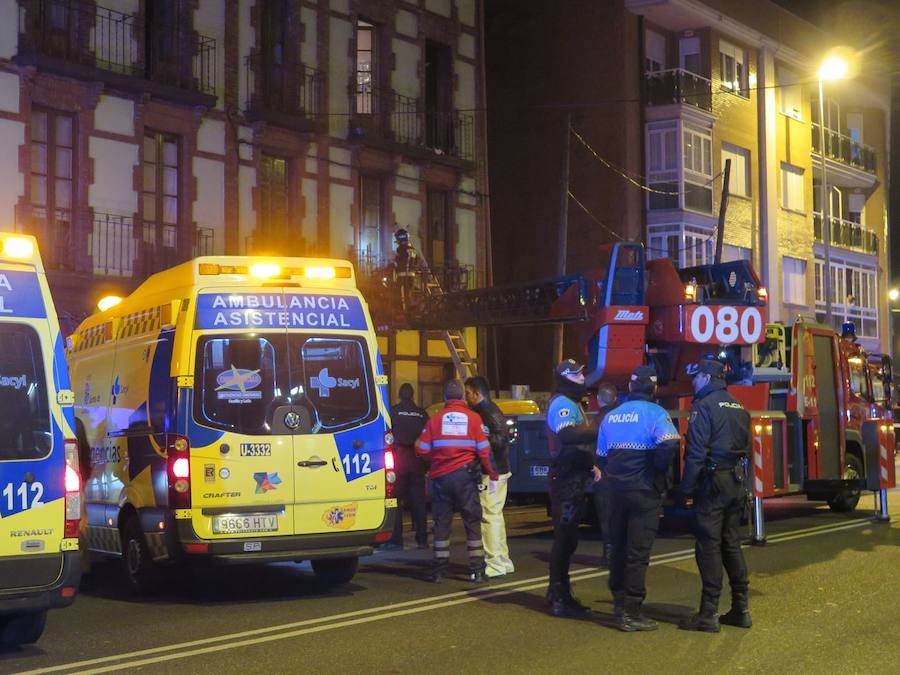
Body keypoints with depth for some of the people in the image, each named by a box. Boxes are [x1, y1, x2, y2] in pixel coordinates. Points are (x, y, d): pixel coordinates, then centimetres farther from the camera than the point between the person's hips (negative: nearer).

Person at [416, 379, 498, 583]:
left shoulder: (435, 419, 1)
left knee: (441, 523, 9)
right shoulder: (473, 418, -2)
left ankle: (439, 570, 11)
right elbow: (484, 450, -5)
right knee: (472, 522, 5)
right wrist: (492, 473, 8)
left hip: (441, 476, 1)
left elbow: (422, 449, 1)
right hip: (465, 474, -1)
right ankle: (476, 570, 3)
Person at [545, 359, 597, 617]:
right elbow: (566, 435, -32)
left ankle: (559, 593, 25)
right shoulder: (562, 404, -12)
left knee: (566, 537, 16)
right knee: (565, 538, -9)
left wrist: (590, 466, 18)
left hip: (573, 477, 10)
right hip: (566, 478, -10)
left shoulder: (572, 403, 21)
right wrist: (599, 431, -35)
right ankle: (560, 599, -7)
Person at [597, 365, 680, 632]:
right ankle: (631, 614, -5)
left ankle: (619, 601, 29)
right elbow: (669, 445, -26)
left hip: (617, 489, 6)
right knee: (638, 552, -4)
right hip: (644, 490, -6)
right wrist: (658, 470, -10)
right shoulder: (655, 414, -9)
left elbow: (601, 456, 14)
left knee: (619, 547, 18)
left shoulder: (611, 416, 10)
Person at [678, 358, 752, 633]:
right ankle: (741, 608, 15)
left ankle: (709, 614, -6)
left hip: (713, 483, -8)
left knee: (709, 545, -5)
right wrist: (741, 482, 17)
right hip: (737, 484, 8)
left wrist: (687, 487, -12)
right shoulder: (738, 408, 15)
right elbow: (746, 448, 16)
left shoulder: (705, 406, -10)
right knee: (732, 543, 13)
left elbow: (696, 452, -16)